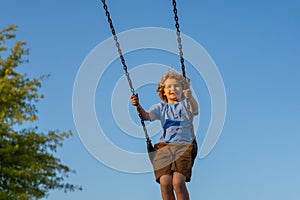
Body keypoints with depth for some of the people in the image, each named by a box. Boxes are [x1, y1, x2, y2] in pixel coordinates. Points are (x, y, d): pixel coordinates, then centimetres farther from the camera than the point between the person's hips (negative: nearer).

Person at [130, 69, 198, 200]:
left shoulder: (185, 104, 14)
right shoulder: (161, 108, 23)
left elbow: (194, 110, -10)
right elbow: (146, 116, 7)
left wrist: (190, 98, -32)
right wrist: (138, 106, -14)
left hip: (183, 145, -2)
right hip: (164, 146, 2)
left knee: (178, 182, -26)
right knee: (165, 183, -22)